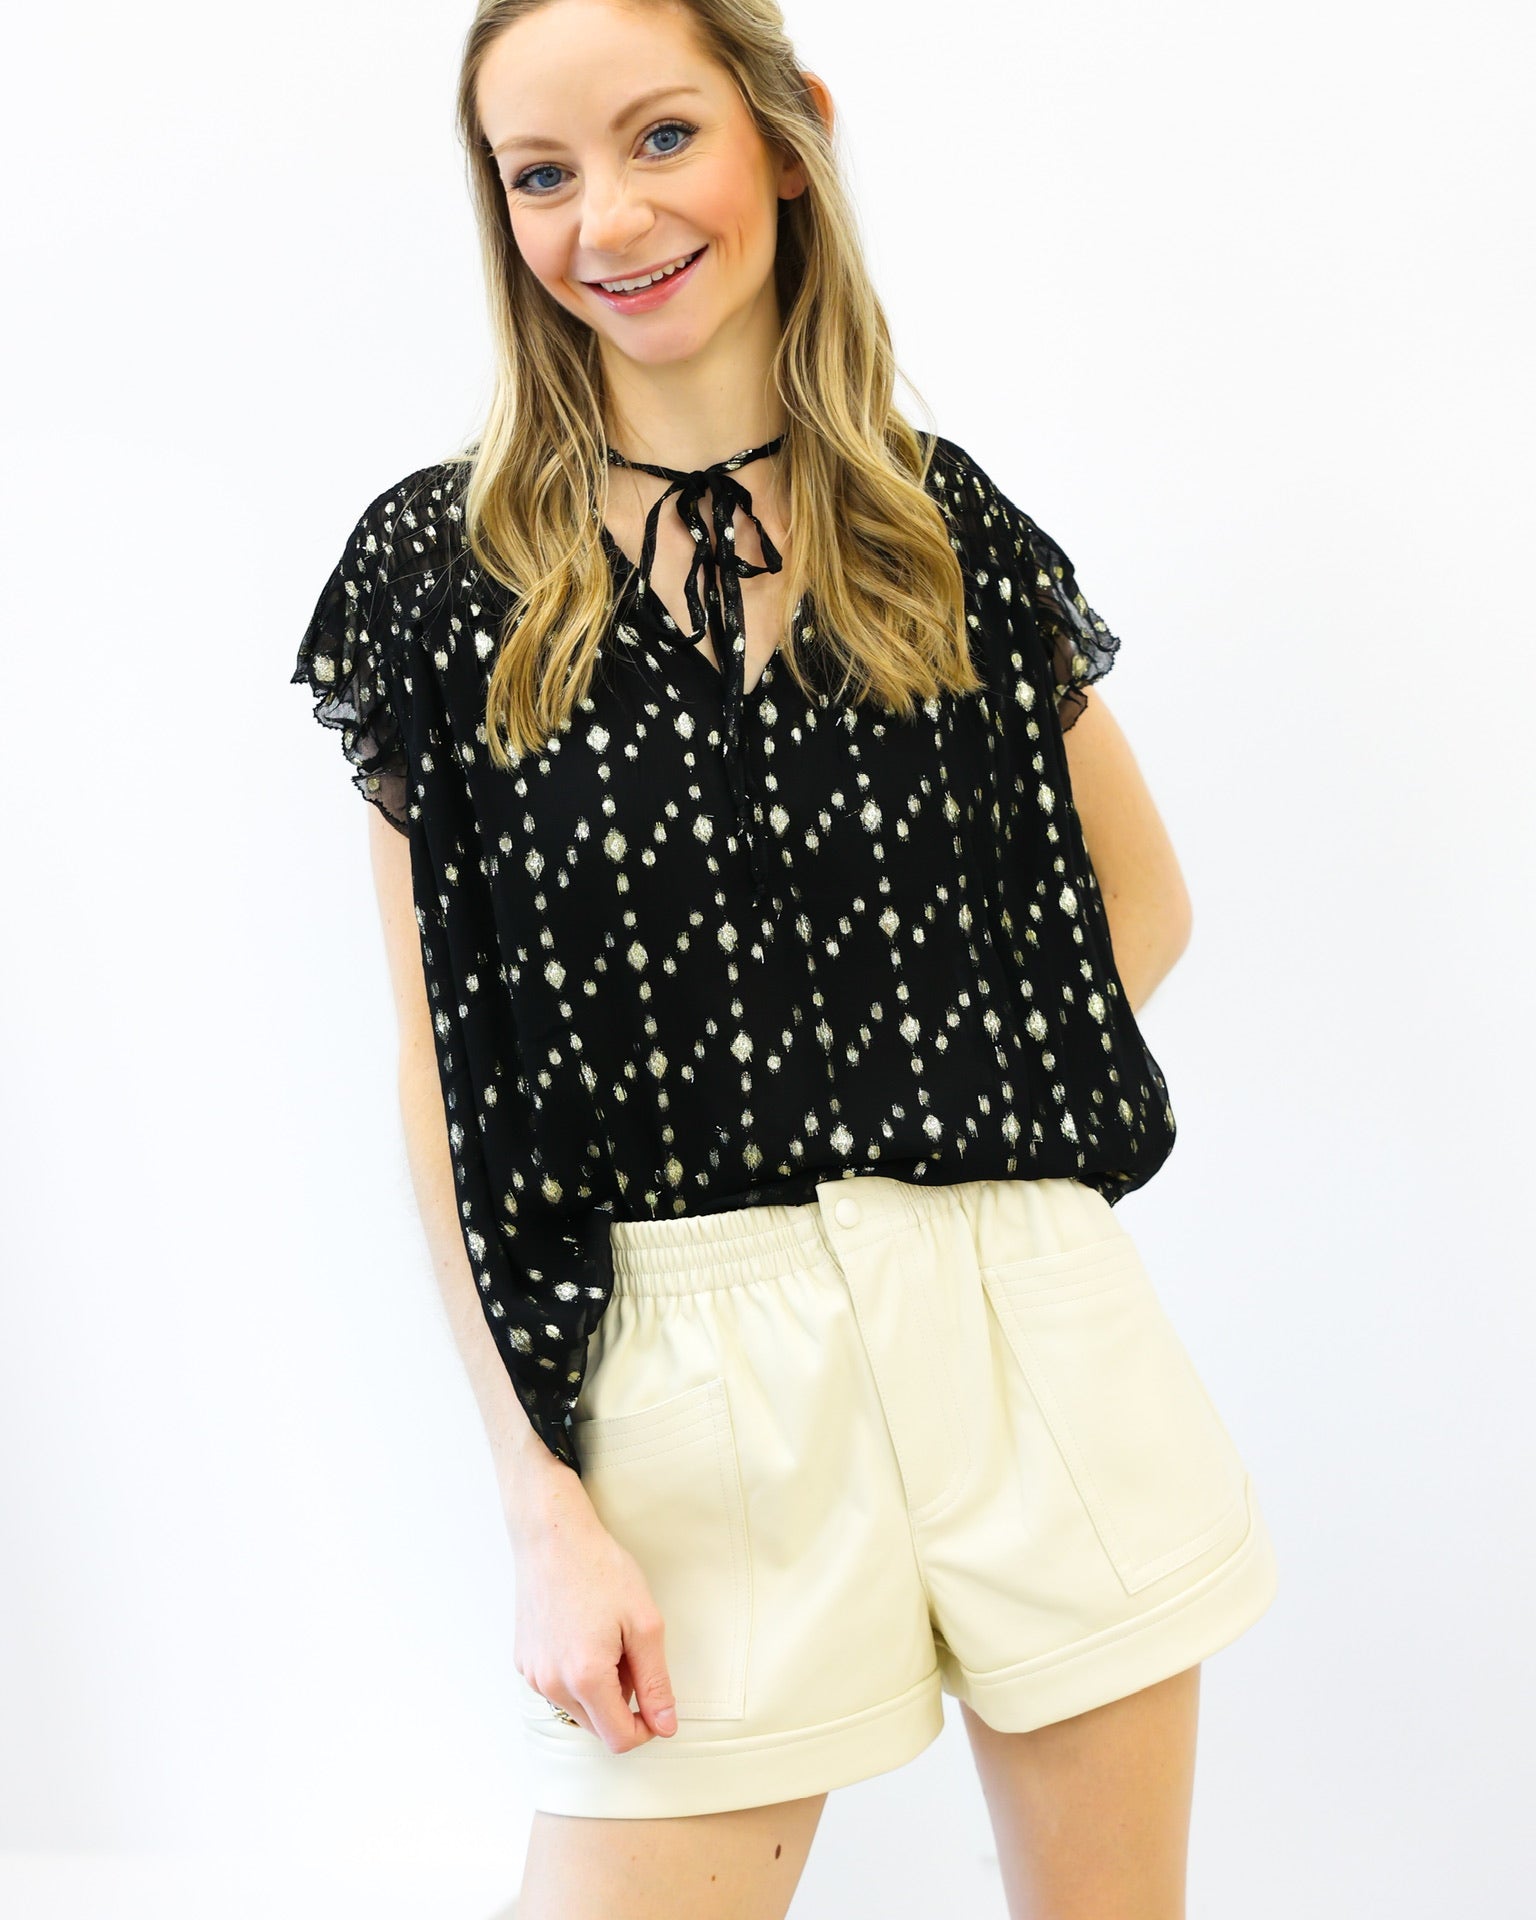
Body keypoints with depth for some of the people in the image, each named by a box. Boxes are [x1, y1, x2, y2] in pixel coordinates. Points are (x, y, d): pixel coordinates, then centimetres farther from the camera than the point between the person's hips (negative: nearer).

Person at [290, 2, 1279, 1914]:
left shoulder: (950, 528, 5)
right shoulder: (444, 568, 0)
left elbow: (1142, 896, 18)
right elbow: (444, 1070, -3)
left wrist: (943, 1117, 2)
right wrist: (545, 1509, -9)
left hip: (1038, 1321, 3)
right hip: (686, 1370, -2)